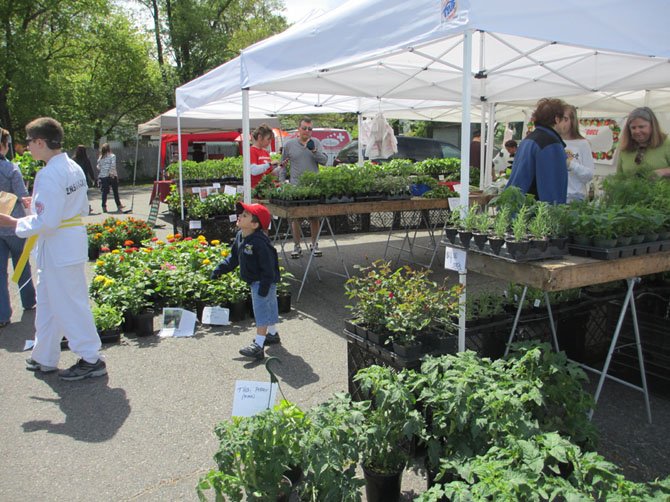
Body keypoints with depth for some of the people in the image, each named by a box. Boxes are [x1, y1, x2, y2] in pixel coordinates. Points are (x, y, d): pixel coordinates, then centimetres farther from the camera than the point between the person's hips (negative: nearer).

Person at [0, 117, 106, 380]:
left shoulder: (49, 175, -21)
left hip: (57, 247, -10)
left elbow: (45, 222, -23)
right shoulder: (74, 168, 7)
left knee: (69, 305, 1)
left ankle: (91, 359, 11)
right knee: (48, 303, 19)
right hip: (74, 239, 10)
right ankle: (44, 358, 32)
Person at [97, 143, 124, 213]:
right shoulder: (112, 156, -4)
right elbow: (113, 165, -15)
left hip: (103, 177, 3)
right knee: (115, 192, 9)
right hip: (112, 176, -3)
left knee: (104, 192, 5)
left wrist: (99, 176, 11)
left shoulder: (100, 158, 7)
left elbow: (98, 167, 6)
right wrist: (112, 173, -11)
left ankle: (104, 207, 2)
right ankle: (119, 205, 17)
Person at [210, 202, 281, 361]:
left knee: (261, 310, -9)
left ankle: (258, 345, -7)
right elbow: (233, 257, 14)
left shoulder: (260, 242, -29)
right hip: (255, 281, 10)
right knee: (269, 307, 23)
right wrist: (220, 268, 6)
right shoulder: (240, 237, 1)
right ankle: (272, 333, 41)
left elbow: (268, 266, -28)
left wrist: (264, 287, -27)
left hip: (265, 281, -10)